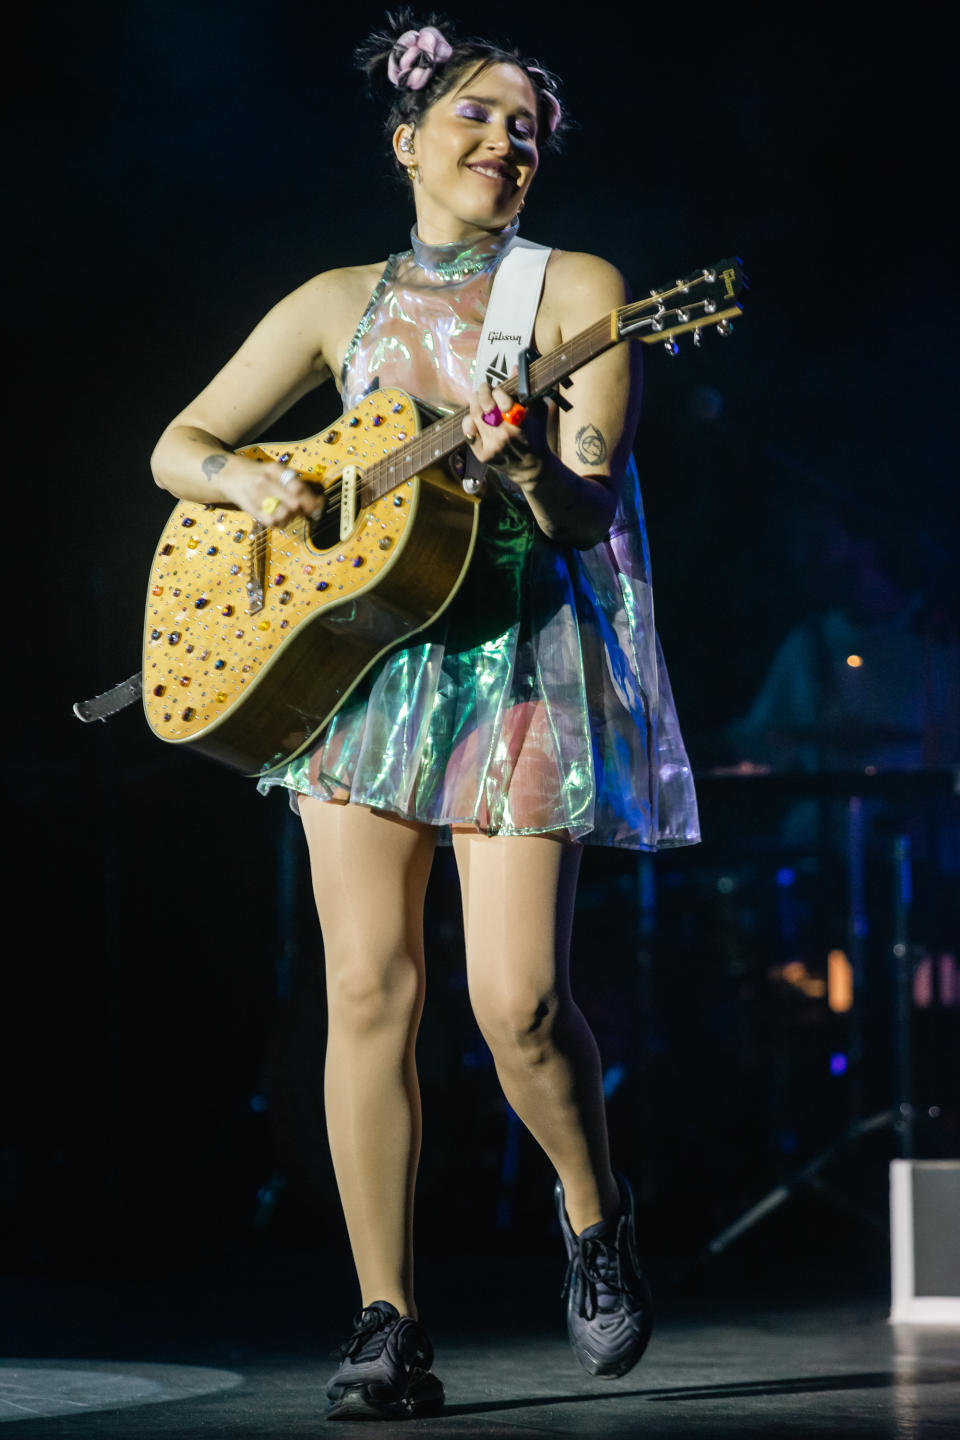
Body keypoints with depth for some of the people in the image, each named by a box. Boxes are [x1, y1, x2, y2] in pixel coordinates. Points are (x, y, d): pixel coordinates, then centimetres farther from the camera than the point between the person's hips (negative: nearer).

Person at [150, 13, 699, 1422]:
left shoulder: (578, 290, 3)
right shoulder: (342, 302, 12)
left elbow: (589, 510, -7)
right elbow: (177, 445, 16)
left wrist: (529, 467, -29)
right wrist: (247, 478, -6)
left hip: (524, 659, -3)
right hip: (351, 641, 3)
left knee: (519, 997, -12)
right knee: (368, 987, -5)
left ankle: (596, 1216, 18)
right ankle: (388, 1328, 0)